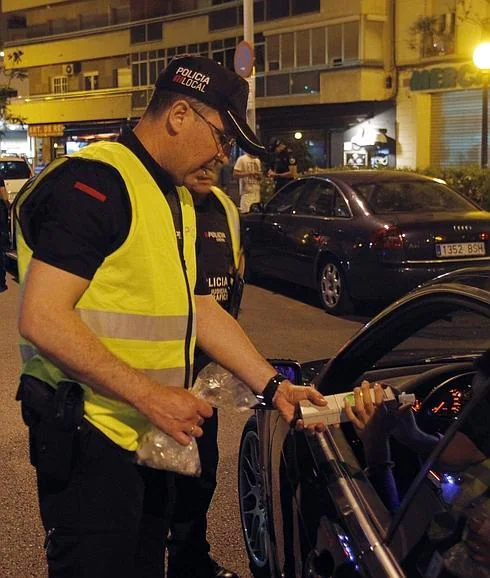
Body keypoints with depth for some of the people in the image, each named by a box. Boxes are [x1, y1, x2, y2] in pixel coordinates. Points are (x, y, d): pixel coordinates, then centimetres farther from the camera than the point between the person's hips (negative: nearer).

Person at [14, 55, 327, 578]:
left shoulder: (178, 200, 15)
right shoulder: (94, 182, -17)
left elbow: (202, 311, 15)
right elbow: (41, 320, -24)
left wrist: (273, 386, 7)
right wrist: (150, 395, -22)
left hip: (149, 434, 9)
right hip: (90, 437, -9)